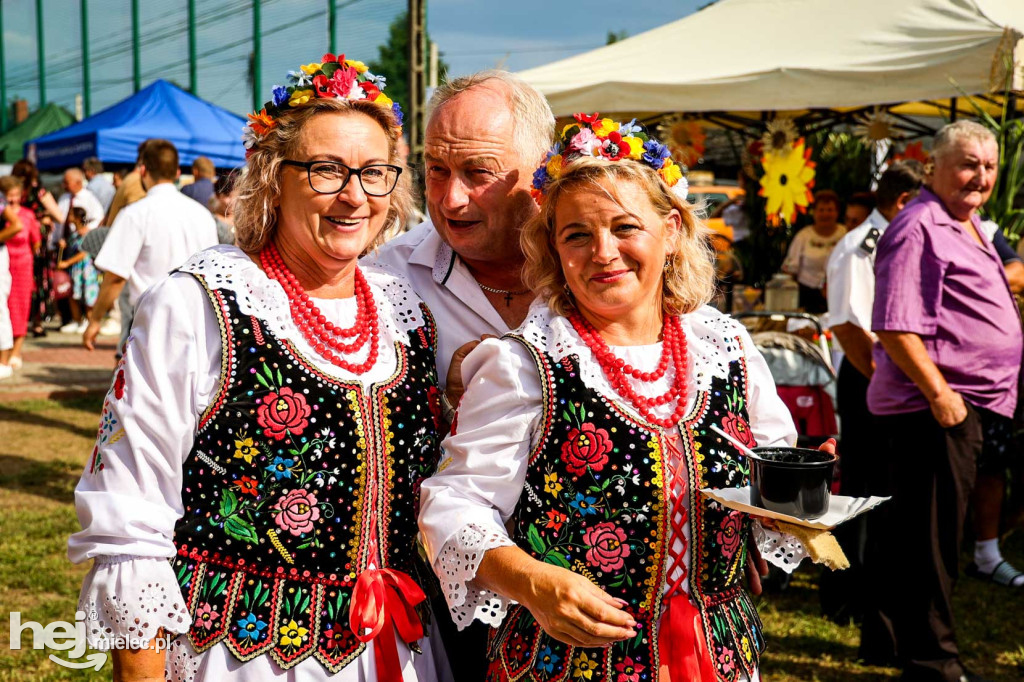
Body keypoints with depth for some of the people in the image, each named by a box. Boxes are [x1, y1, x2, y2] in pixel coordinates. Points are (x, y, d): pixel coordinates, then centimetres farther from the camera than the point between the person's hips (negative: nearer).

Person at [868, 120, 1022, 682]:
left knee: (935, 535, 19)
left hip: (968, 404, 10)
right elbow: (895, 326, -22)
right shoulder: (918, 226, -14)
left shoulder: (966, 225, 18)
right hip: (934, 405, -10)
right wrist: (938, 393, -24)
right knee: (931, 536, -1)